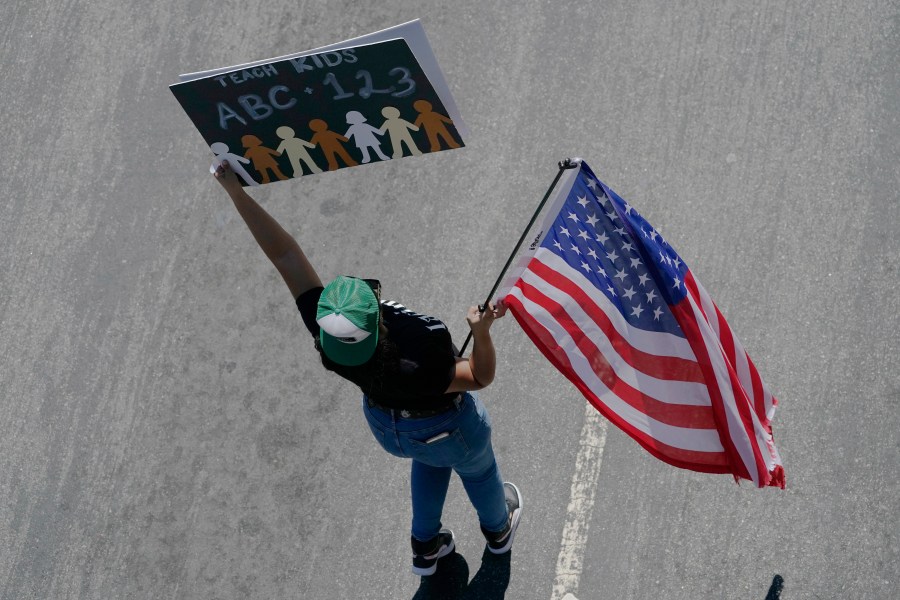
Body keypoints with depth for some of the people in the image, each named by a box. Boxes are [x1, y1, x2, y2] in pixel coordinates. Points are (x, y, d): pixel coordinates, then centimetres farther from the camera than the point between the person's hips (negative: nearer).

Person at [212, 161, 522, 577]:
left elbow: (284, 255, -30)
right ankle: (498, 530, 62)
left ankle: (425, 547, 54)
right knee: (477, 468, 30)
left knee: (429, 459, 37)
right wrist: (481, 332, -47)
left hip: (388, 425, 4)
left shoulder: (325, 331, -36)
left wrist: (236, 192, -25)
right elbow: (480, 377, -28)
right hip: (446, 426, -4)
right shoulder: (415, 367, -47)